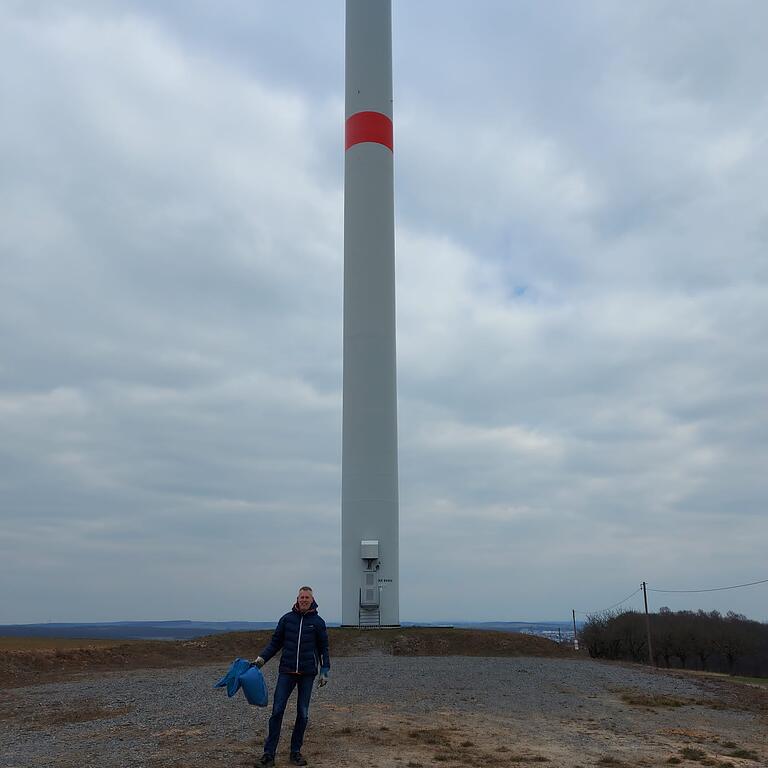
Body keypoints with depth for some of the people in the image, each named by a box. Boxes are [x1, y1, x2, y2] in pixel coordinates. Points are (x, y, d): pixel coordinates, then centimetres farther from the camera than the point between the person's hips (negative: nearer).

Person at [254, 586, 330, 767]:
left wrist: (325, 671, 3)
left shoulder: (318, 622, 2)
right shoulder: (287, 619, 3)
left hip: (307, 673, 0)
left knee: (303, 714, 5)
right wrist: (262, 657, -3)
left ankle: (296, 752, 19)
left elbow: (323, 649, 8)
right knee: (277, 711, -4)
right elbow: (275, 642, 9)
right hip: (286, 671, 0)